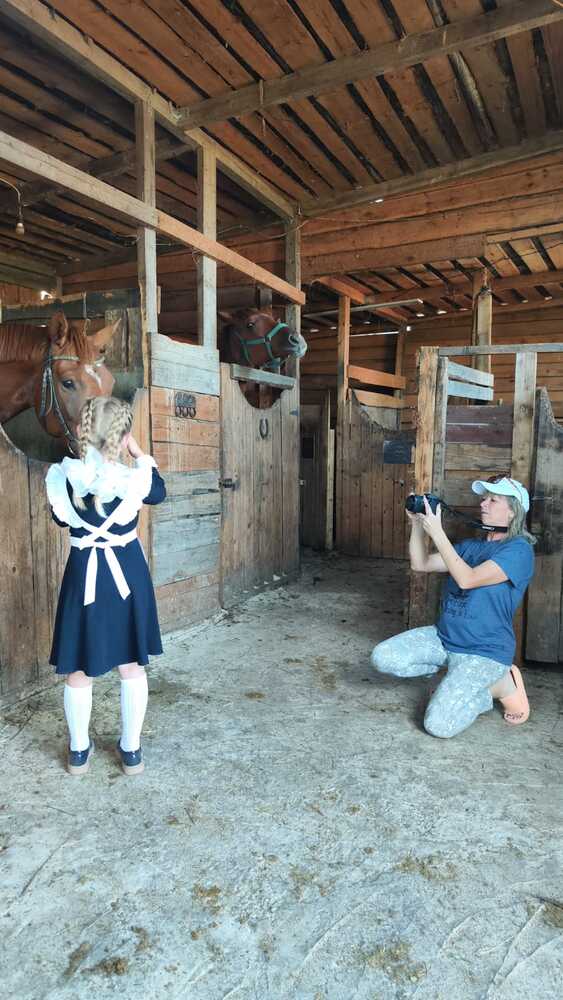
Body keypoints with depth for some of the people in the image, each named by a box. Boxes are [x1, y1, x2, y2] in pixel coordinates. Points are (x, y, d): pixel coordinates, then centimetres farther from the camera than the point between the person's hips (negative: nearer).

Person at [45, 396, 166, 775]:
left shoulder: (62, 477, -13)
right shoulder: (132, 479, -16)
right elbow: (159, 492, 7)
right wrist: (139, 453, 7)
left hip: (84, 576, 1)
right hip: (127, 574, 0)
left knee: (79, 669, 17)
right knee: (133, 666, 16)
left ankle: (79, 751, 32)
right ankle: (131, 750, 28)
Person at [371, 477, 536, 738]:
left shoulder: (518, 549, -13)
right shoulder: (470, 546, 11)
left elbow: (467, 579, -24)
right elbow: (420, 565, 7)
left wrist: (437, 533, -26)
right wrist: (417, 523, -4)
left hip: (484, 652, -7)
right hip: (442, 637, 7)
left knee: (438, 725, -19)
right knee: (382, 658, -12)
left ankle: (501, 683, 5)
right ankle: (457, 675, 7)